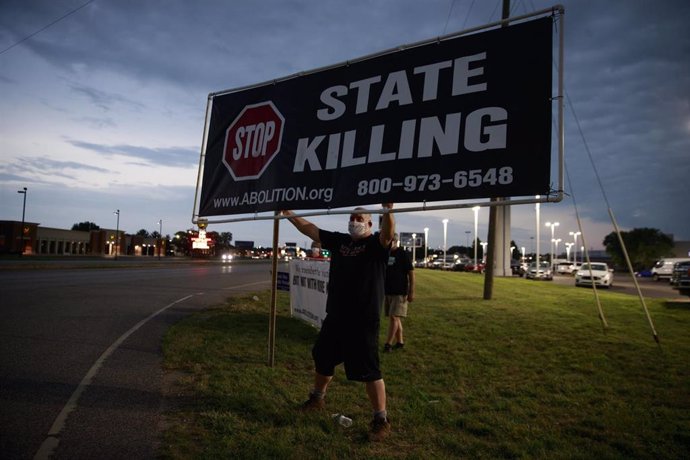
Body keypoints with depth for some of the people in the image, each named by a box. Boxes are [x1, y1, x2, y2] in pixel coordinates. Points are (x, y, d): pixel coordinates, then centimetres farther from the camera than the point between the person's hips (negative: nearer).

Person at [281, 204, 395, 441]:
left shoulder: (376, 244, -8)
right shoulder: (339, 240, 9)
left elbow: (388, 234, -31)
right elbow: (311, 230, 14)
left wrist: (388, 212, -49)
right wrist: (290, 216, 15)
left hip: (363, 321, -7)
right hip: (335, 317, 7)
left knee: (368, 371, -2)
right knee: (322, 359, 23)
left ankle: (381, 420, 14)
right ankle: (317, 397, 48)